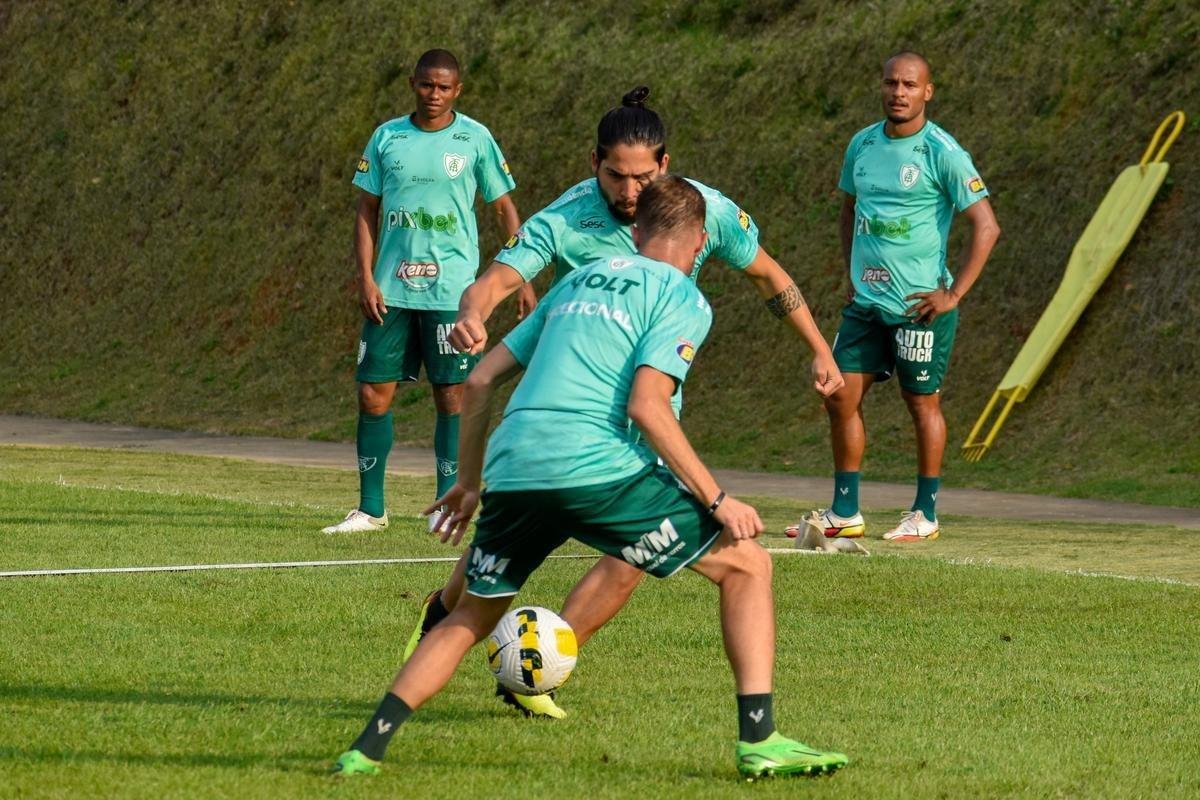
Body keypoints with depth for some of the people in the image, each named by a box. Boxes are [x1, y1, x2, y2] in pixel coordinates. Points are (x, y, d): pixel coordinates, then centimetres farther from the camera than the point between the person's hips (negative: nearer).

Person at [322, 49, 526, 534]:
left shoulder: (475, 139, 0)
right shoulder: (387, 138, 6)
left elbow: (504, 207, 6)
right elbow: (366, 211, 9)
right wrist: (366, 278, -2)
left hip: (451, 289, -2)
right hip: (391, 289, 3)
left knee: (451, 395, -2)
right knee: (372, 393, 1)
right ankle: (371, 508, 10)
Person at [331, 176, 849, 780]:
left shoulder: (579, 281, 26)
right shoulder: (683, 299, 7)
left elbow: (481, 379, 25)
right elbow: (646, 405, -8)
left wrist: (469, 481, 34)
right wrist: (717, 500, -6)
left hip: (511, 473, 6)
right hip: (599, 470, -6)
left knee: (472, 615, 25)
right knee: (746, 565, 8)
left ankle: (367, 747, 13)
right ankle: (758, 740, -3)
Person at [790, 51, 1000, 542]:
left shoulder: (942, 153, -11)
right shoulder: (862, 145, 8)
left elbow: (986, 226, -13)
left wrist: (954, 294, -15)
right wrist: (851, 274, 14)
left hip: (918, 304, -6)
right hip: (865, 300, 6)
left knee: (923, 402, 3)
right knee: (841, 396, 4)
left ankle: (925, 515, 13)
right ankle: (845, 514, 12)